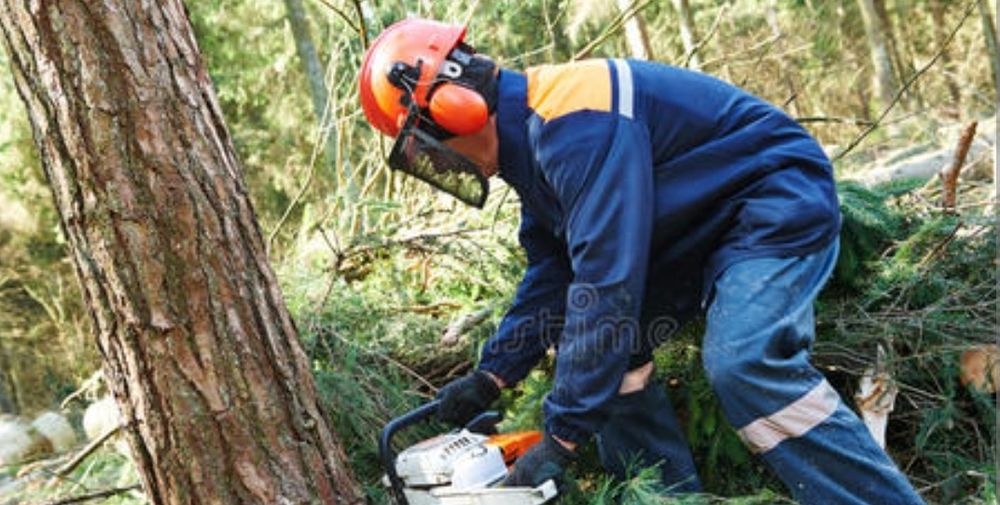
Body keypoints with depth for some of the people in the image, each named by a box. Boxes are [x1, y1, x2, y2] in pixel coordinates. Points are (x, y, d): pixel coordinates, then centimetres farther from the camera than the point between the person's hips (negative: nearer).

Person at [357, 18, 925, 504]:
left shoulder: (572, 122, -29)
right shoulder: (529, 137, 4)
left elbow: (606, 282, -34)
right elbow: (552, 272, 11)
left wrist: (563, 437, -30)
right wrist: (493, 374, 6)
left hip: (780, 201, -10)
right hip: (701, 226, 10)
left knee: (748, 366, -28)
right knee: (608, 347, 6)